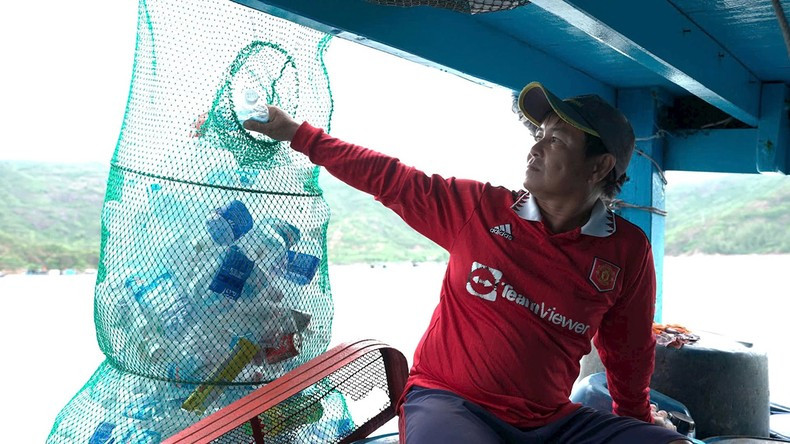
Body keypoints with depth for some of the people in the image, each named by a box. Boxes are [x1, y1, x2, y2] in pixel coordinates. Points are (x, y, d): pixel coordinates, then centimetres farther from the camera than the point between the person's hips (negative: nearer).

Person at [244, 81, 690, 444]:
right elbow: (387, 178, 8)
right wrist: (297, 133, 14)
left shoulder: (628, 251, -1)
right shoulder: (477, 207, -2)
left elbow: (629, 349, 12)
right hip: (447, 401, -2)